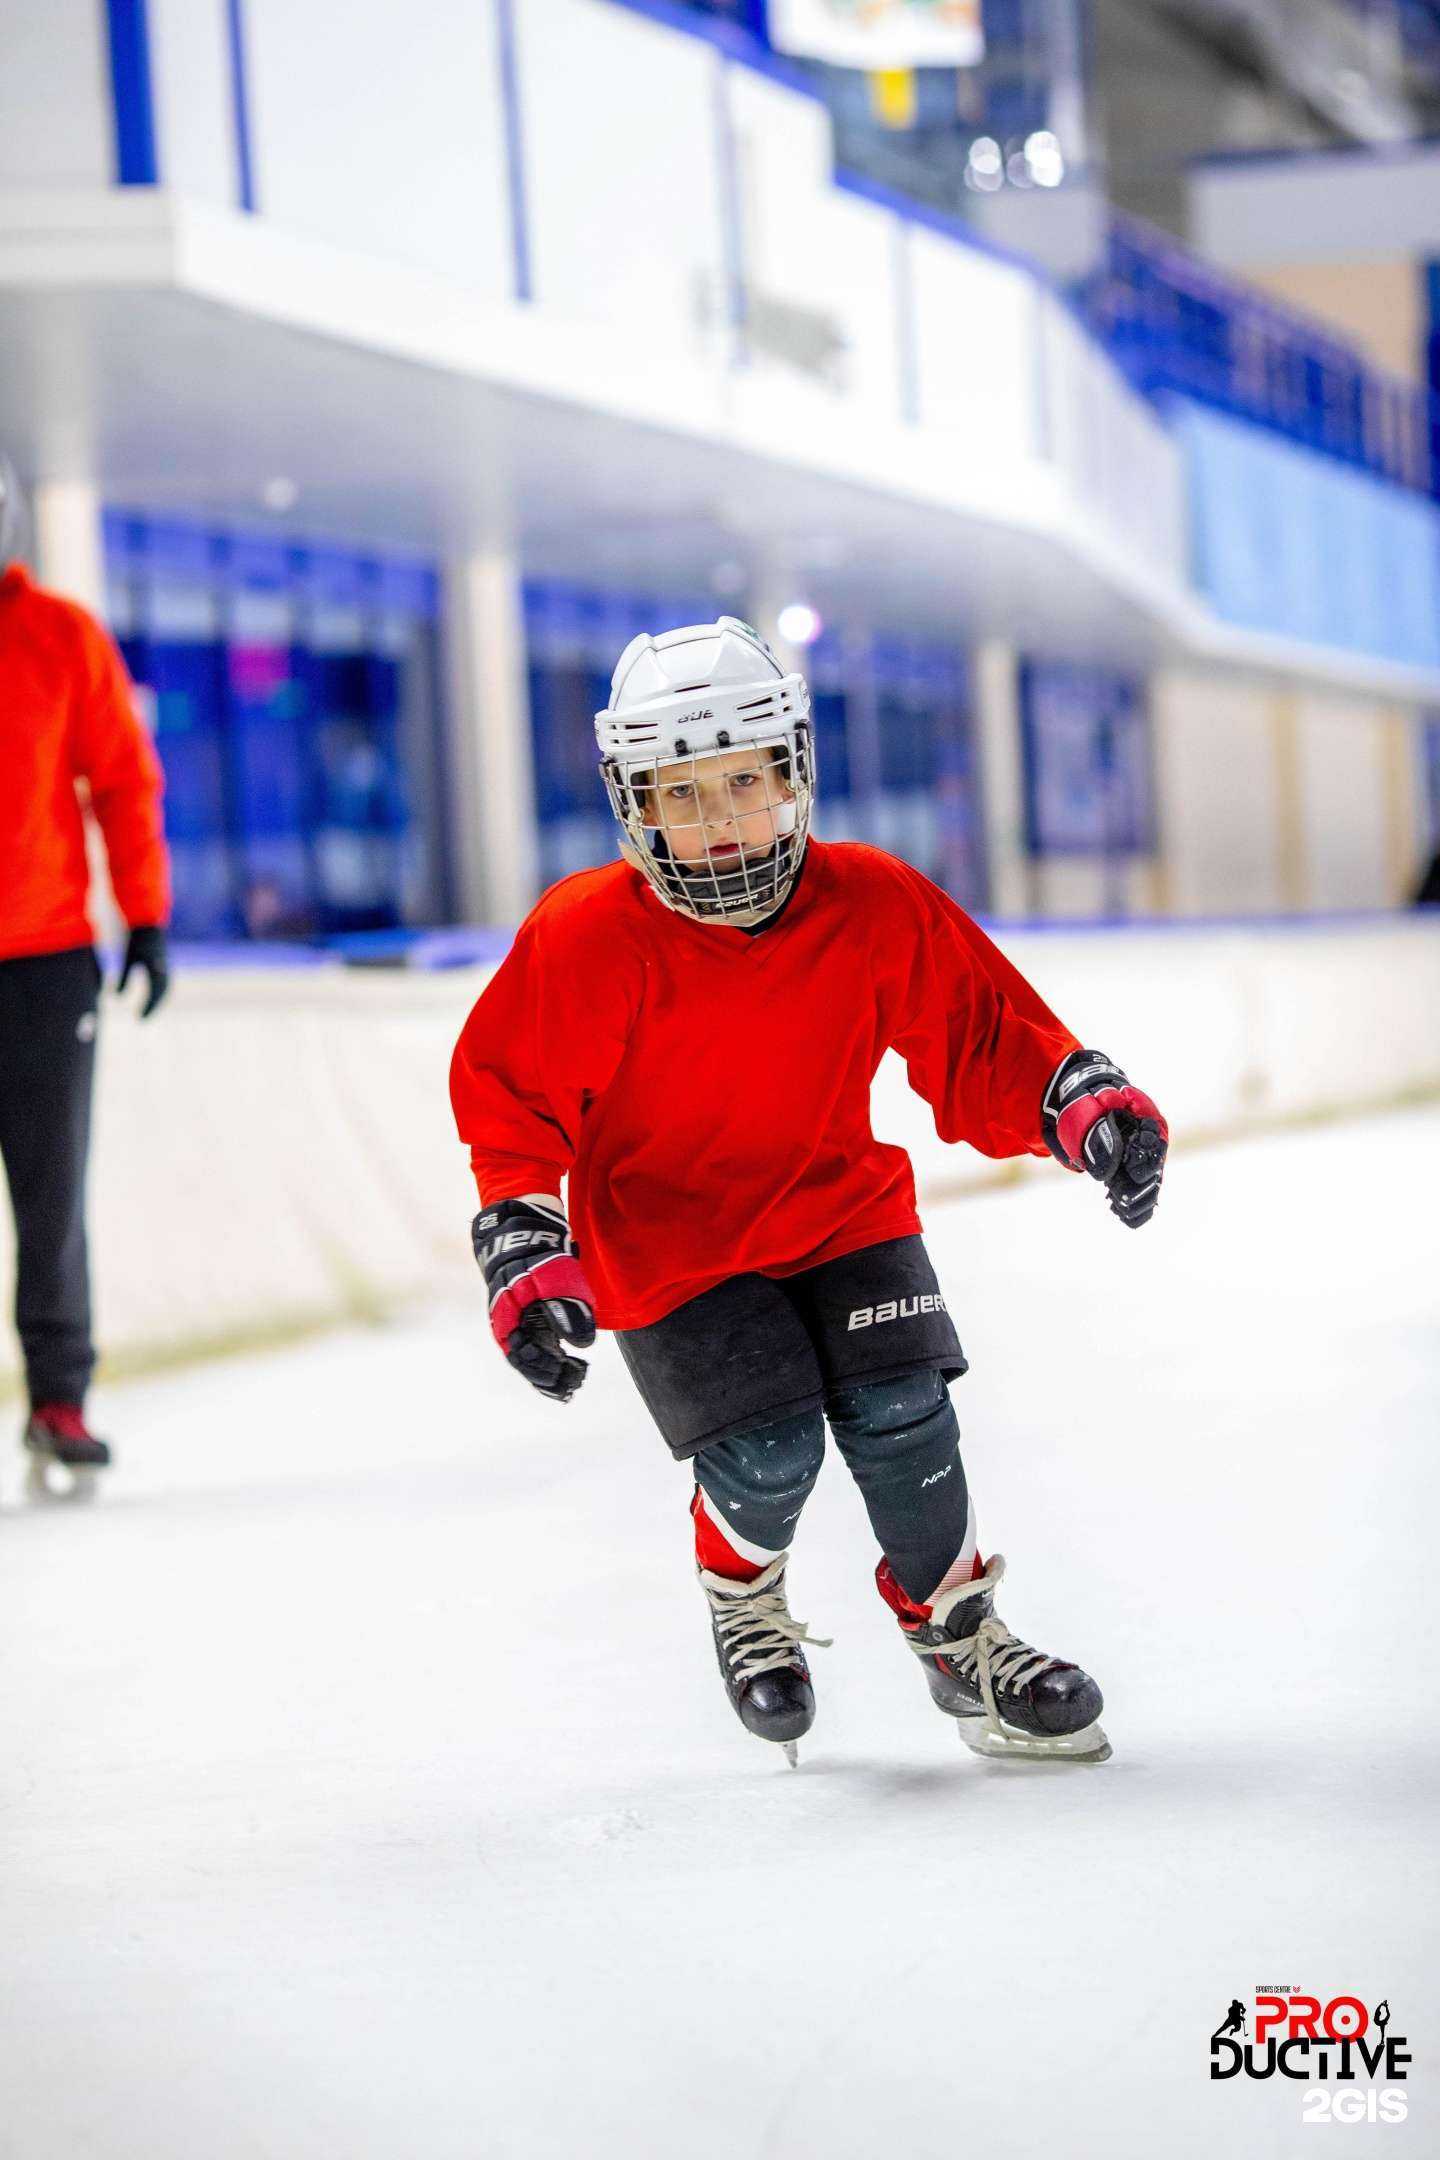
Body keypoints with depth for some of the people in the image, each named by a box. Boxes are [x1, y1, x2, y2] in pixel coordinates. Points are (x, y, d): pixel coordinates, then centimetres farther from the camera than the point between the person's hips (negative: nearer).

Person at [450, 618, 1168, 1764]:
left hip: (841, 1208, 2)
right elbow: (508, 1104, -9)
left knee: (901, 1417, -12)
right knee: (769, 1456, -16)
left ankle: (959, 1634, 15)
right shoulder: (583, 940, -20)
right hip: (667, 1242, -2)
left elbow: (985, 1036, -3)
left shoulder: (876, 906, -13)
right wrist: (529, 1263, -16)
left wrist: (1091, 1107, -20)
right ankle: (741, 1589, 20)